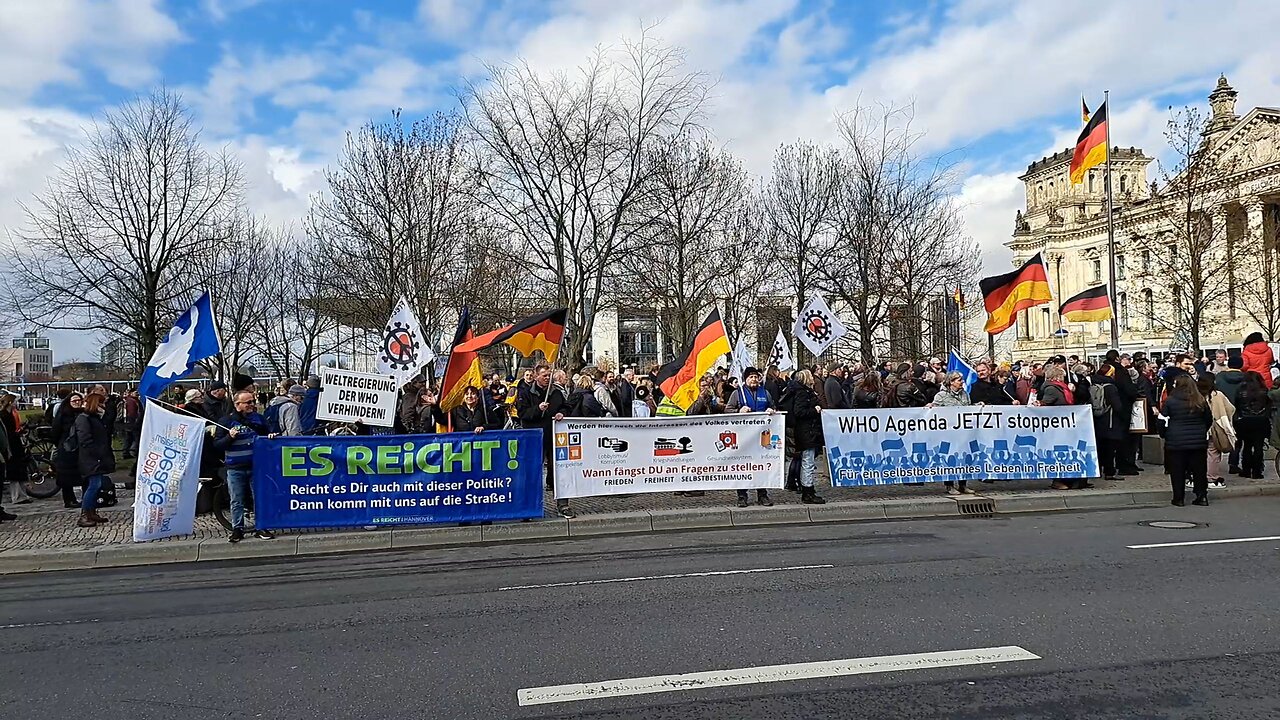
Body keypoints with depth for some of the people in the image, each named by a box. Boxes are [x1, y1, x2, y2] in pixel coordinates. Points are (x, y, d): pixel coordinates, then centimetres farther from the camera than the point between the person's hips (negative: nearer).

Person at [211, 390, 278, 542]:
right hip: (235, 468, -2)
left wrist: (271, 437, -3)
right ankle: (237, 529, 14)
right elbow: (217, 444, -3)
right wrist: (229, 437, -20)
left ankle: (261, 528, 15)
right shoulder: (226, 420, -2)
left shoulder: (259, 419, 7)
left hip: (256, 466, 2)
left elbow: (266, 436, 20)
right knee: (237, 501, 5)